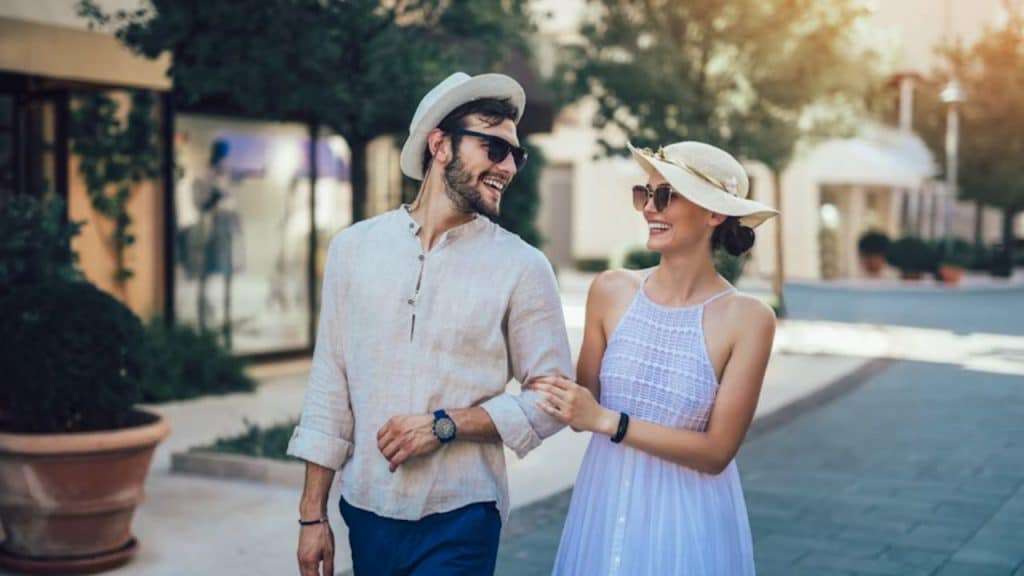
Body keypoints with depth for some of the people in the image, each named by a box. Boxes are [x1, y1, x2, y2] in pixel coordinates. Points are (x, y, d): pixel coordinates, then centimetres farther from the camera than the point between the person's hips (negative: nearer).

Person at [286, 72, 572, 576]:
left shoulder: (522, 267, -5)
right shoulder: (354, 247, 1)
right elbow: (330, 387, 3)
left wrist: (445, 426, -14)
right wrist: (312, 514, 3)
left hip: (460, 520, -2)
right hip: (367, 511, 3)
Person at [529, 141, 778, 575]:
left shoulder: (746, 319, -12)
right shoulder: (611, 291, -4)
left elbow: (717, 451, -13)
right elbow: (586, 406, 4)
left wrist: (607, 421, -19)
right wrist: (555, 397, -17)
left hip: (687, 518, -2)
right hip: (605, 506, 3)